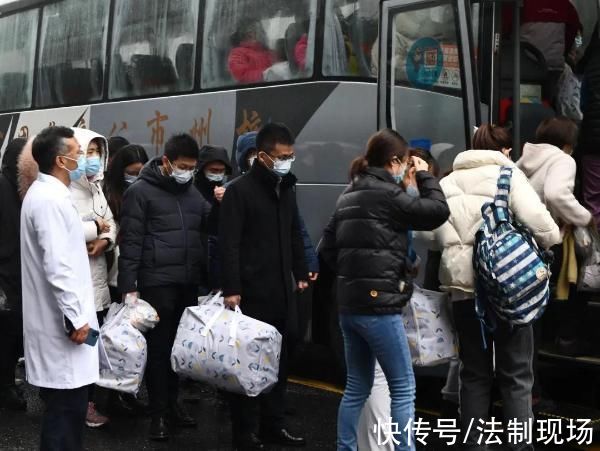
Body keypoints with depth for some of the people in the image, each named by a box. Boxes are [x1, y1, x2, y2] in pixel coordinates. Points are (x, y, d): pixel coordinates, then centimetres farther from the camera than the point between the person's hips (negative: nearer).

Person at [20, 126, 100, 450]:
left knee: (65, 405, 16)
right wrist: (75, 318, -20)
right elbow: (57, 267, -23)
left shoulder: (45, 193, 13)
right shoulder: (51, 200, -20)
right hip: (62, 322, -11)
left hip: (59, 317, 11)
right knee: (67, 405, -5)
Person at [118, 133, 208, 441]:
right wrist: (129, 286, -12)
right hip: (157, 282, -5)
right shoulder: (141, 191, -4)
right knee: (159, 347, 0)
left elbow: (206, 235, 16)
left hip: (189, 282, 5)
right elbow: (130, 241, -7)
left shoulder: (194, 192, 14)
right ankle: (158, 412, 10)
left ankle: (172, 402, 24)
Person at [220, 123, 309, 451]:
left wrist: (300, 274, 17)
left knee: (279, 360, 11)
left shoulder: (287, 188, 13)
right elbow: (229, 244, -14)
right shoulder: (239, 190, -9)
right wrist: (231, 289, -19)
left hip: (281, 291, 7)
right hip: (252, 292, -7)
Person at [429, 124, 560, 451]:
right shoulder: (508, 175, 0)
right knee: (515, 374, 5)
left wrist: (461, 250, 14)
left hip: (462, 285, 4)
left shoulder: (447, 184, 14)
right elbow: (537, 219, -11)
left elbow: (440, 236, 3)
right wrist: (553, 239, 7)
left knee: (474, 373, 13)